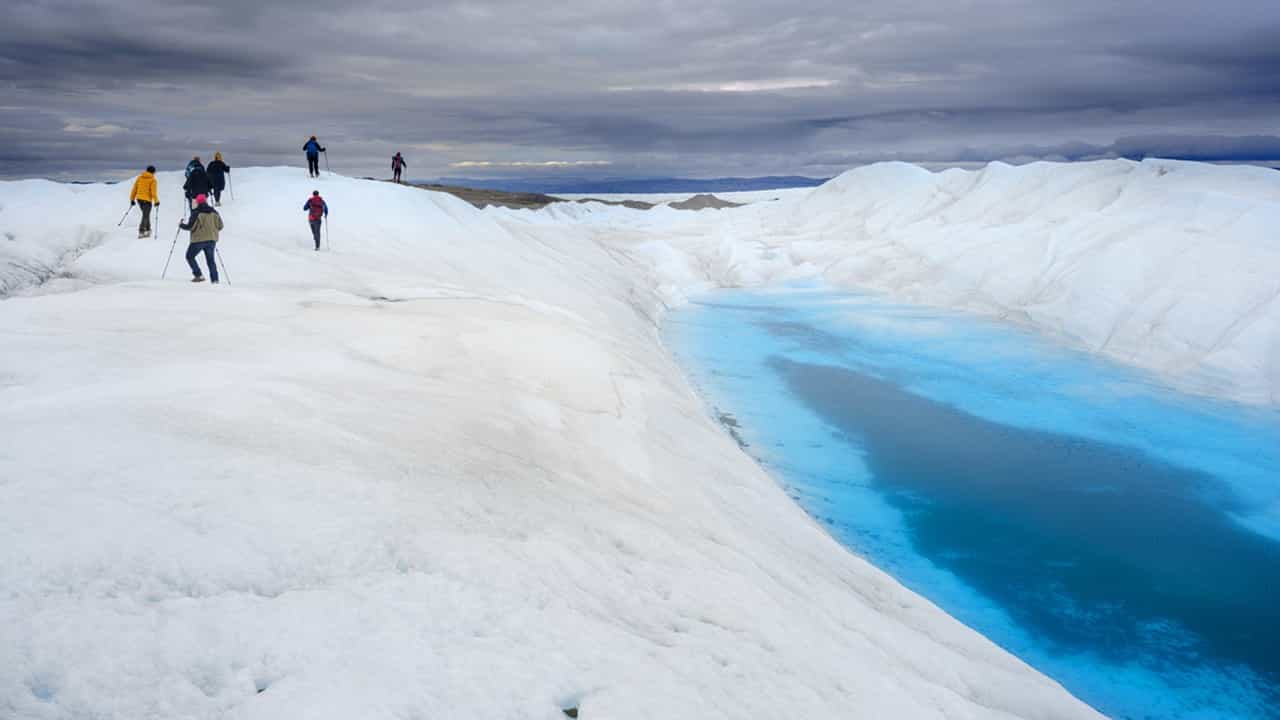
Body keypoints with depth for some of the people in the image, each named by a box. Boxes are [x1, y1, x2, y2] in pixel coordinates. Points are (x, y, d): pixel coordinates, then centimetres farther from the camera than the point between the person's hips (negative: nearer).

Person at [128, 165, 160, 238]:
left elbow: (134, 188, 10)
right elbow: (154, 192, -12)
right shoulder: (153, 180, -6)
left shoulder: (140, 177, 9)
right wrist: (156, 201, -3)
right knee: (145, 216, 0)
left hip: (139, 199, 5)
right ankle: (141, 232, -6)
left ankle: (148, 229, 26)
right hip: (147, 200, -5)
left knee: (146, 214, 21)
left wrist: (132, 199, 16)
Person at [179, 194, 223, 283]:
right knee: (211, 259, 11)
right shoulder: (214, 212, 5)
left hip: (199, 239, -5)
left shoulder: (196, 213, -10)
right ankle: (215, 279, 4)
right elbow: (220, 226, 8)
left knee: (190, 256, 11)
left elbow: (190, 226, -11)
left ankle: (198, 275, 0)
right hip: (212, 239, 5)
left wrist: (181, 225, 7)